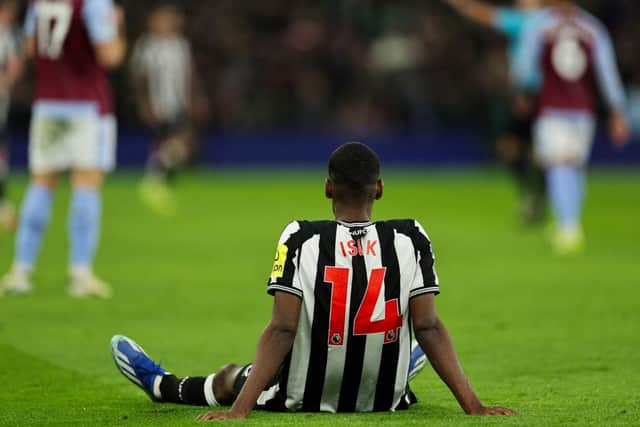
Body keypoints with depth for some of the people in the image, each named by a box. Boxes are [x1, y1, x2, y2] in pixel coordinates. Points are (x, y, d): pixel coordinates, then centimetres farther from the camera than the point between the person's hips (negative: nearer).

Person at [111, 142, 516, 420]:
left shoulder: (301, 239, -14)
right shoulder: (410, 240, -9)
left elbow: (281, 330, -19)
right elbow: (429, 328, -12)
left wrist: (239, 410, -20)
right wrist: (473, 405, -10)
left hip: (307, 400, -1)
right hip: (386, 399, 1)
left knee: (231, 378, 27)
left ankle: (163, 385, 53)